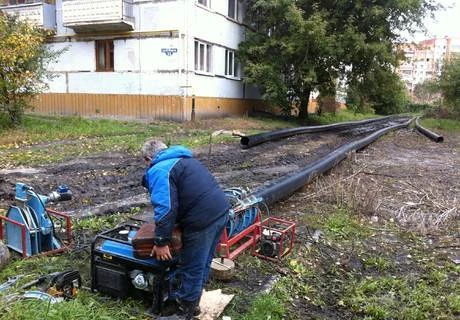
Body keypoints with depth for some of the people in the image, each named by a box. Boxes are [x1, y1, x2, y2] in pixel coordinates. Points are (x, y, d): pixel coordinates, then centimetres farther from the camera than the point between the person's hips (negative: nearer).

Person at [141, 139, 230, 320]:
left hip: (203, 219, -9)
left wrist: (161, 242, -10)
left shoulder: (159, 171, -6)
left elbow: (165, 208, -17)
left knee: (191, 267, 6)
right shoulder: (182, 159, 23)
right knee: (202, 262, 22)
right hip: (220, 210, 9)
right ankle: (188, 298, 39)